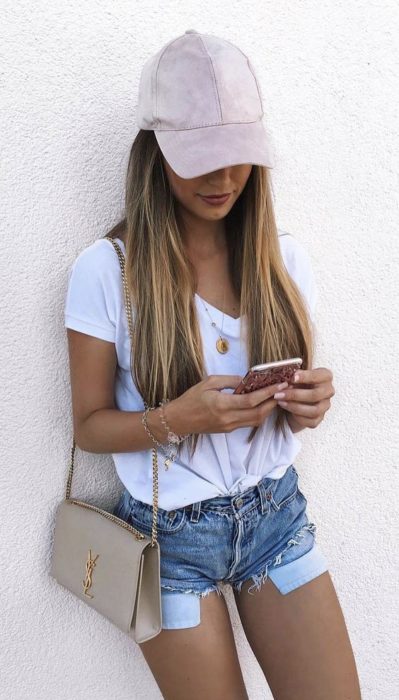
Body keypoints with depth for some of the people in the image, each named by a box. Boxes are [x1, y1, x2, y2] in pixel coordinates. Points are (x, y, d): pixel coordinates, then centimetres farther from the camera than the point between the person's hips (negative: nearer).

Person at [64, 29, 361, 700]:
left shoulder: (284, 257, -2)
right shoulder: (106, 270, -13)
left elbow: (294, 384, 8)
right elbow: (89, 425, -7)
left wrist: (309, 402, -15)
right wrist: (176, 419, -25)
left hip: (276, 512, 3)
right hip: (171, 533, -3)